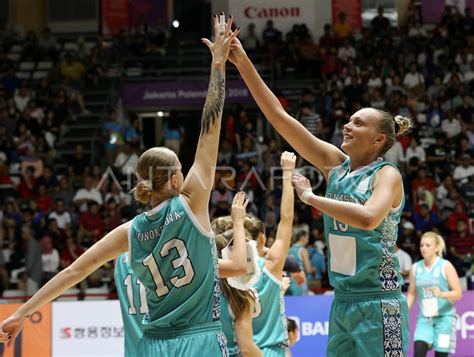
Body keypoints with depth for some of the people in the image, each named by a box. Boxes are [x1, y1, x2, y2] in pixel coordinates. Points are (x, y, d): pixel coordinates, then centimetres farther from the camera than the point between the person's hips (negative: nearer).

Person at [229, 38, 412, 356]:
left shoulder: (387, 174, -9)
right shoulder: (336, 163, 8)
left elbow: (368, 217, -31)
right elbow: (279, 116, 5)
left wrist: (310, 196, -21)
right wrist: (244, 63, 0)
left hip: (378, 305, -7)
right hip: (343, 302, 7)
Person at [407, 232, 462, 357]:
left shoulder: (445, 266, -4)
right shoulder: (416, 268, 6)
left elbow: (458, 294, -6)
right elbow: (411, 294, 15)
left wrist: (441, 294, -25)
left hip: (444, 317, -2)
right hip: (424, 318, 2)